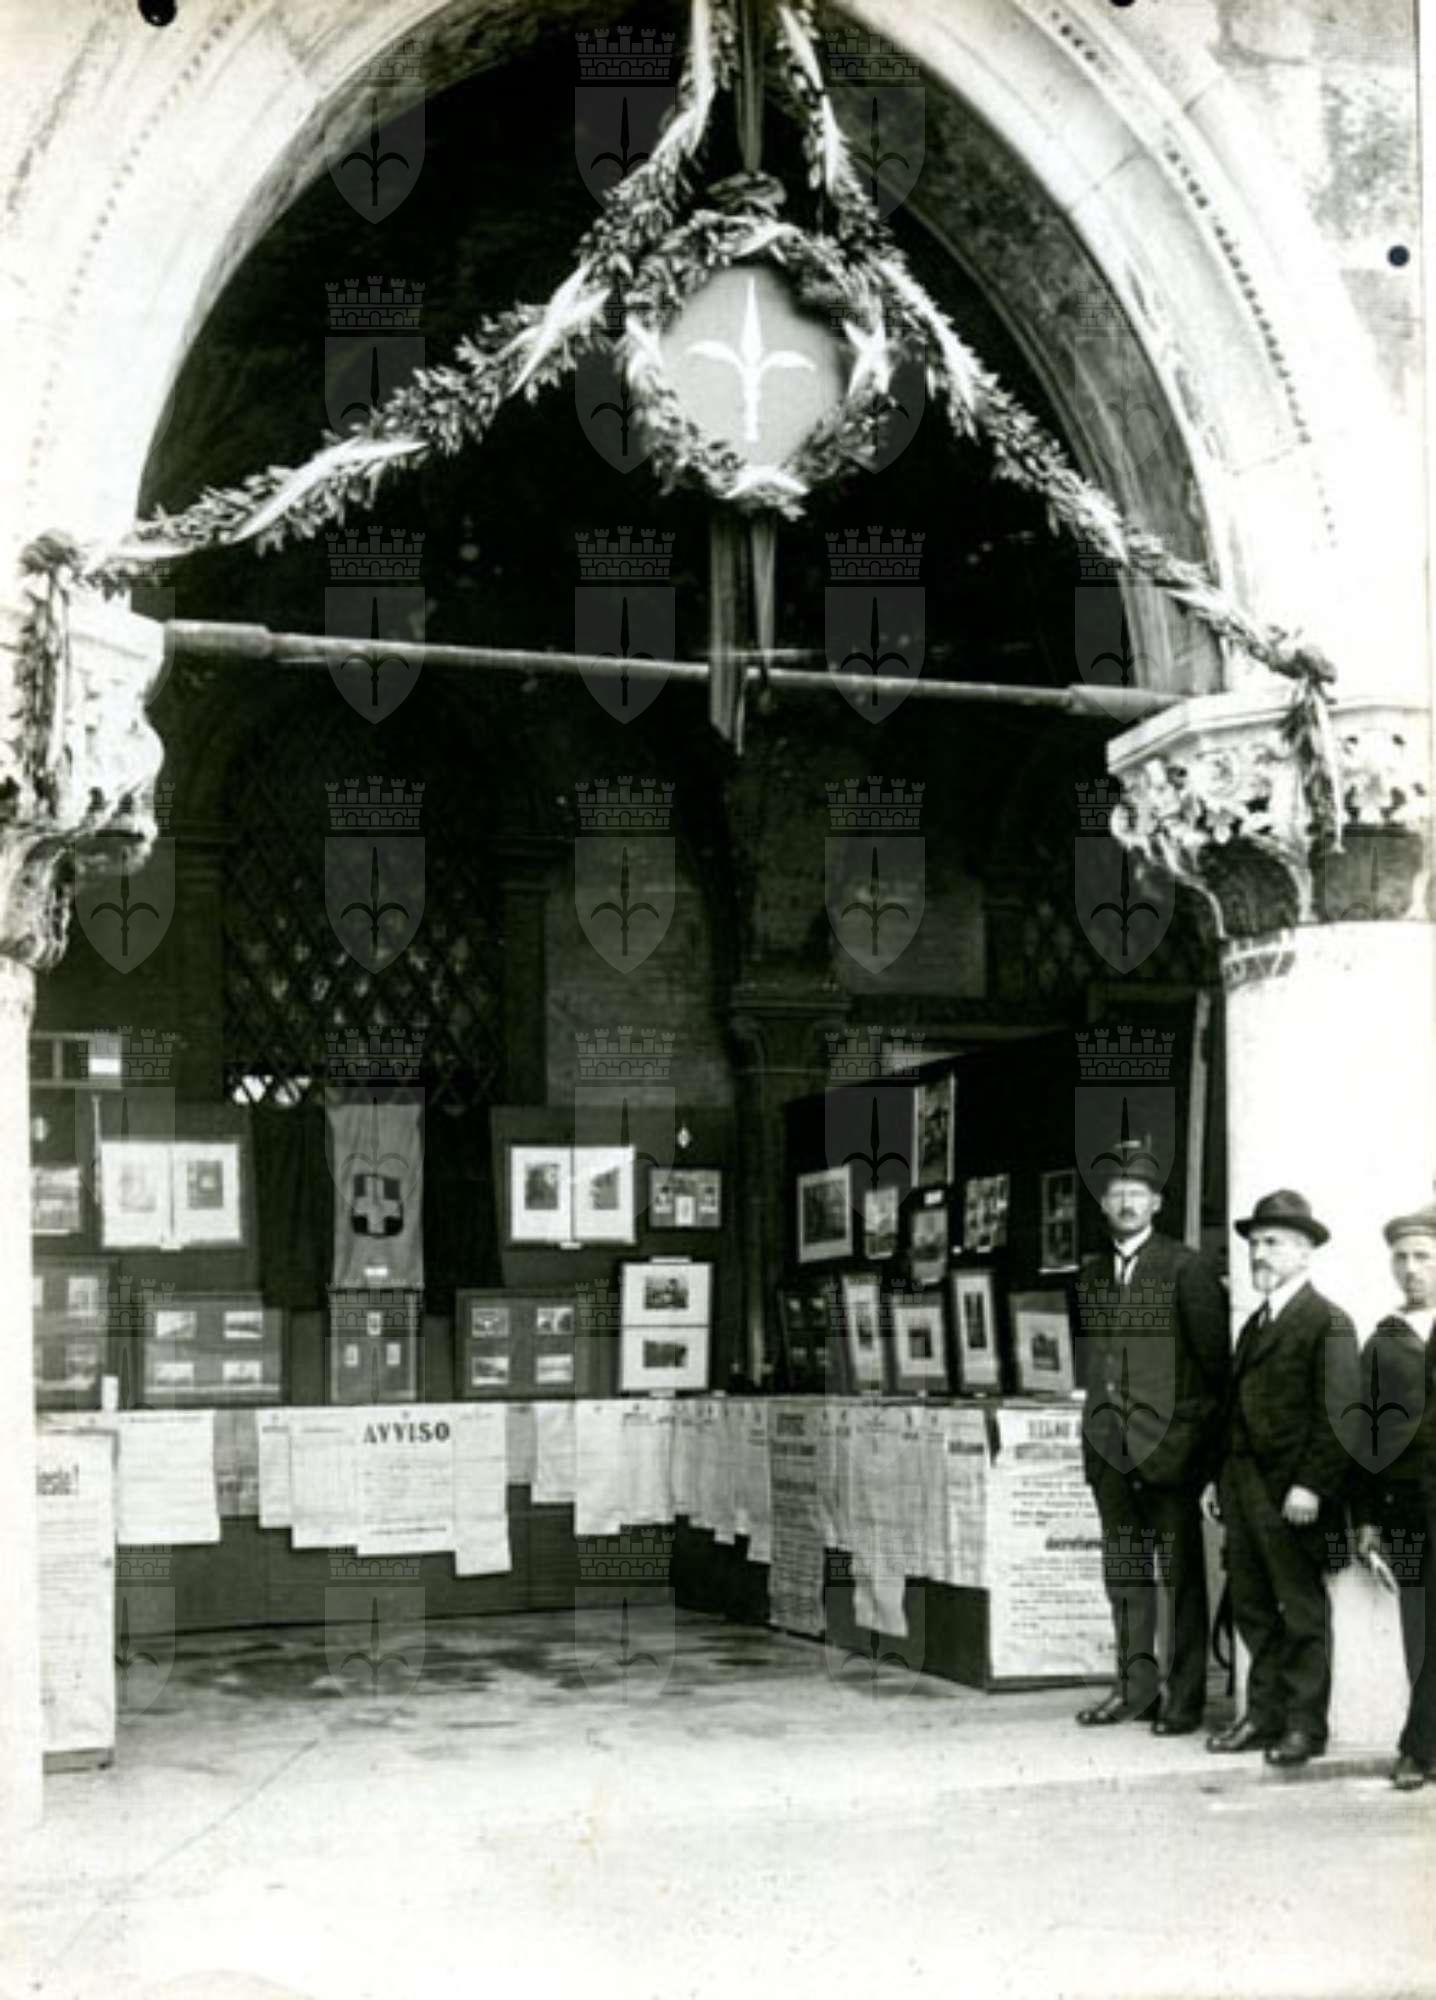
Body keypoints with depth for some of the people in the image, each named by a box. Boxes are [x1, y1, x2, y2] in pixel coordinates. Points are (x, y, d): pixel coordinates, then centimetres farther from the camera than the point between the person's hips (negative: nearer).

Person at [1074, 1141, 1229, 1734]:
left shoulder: (1186, 1269, -4)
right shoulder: (1090, 1276, 13)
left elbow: (1215, 1358, -4)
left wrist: (1206, 1437, -6)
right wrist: (1100, 1416, 11)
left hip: (1168, 1444, -5)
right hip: (1109, 1447, 6)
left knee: (1182, 1575, 0)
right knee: (1124, 1573, 11)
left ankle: (1185, 1697, 5)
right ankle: (1135, 1688, 20)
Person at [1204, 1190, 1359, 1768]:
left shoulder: (1328, 1323, -8)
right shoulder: (1255, 1323, 18)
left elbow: (1337, 1414, -14)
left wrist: (1311, 1486, -20)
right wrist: (1220, 1478, 15)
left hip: (1292, 1496, -8)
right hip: (1246, 1491, 8)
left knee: (1303, 1611, 2)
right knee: (1252, 1607, 12)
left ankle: (1305, 1725, 9)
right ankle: (1264, 1715, 20)